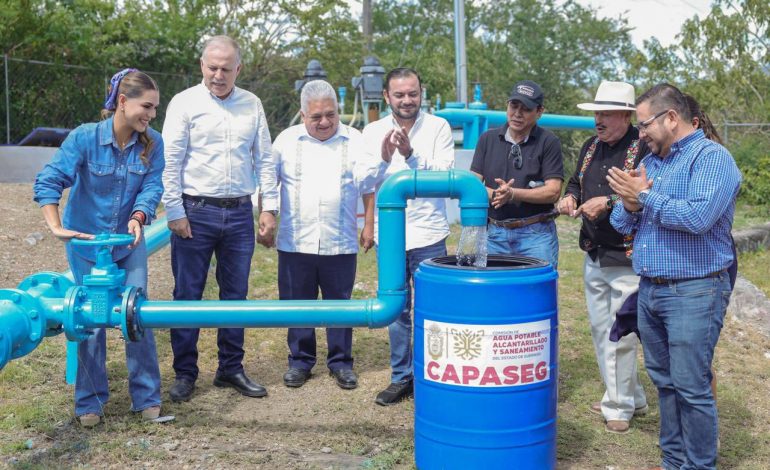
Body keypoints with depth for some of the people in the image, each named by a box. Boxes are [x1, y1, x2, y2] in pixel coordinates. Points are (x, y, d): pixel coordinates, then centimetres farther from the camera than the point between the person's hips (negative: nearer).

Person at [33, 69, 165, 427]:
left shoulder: (152, 143, -11)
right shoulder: (85, 137, -20)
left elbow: (151, 187, -14)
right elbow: (48, 181, -21)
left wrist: (138, 218, -32)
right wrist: (56, 227, -28)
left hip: (129, 242, 2)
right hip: (86, 241, -2)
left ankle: (146, 396, 14)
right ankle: (90, 401, 18)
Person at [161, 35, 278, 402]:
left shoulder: (252, 105, 8)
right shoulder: (184, 103, -2)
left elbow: (264, 160, 11)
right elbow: (170, 161, -4)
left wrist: (269, 209, 5)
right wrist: (175, 212, -8)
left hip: (240, 213, 3)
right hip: (196, 212, -3)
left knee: (236, 294, 10)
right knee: (187, 295, 4)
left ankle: (231, 368, 23)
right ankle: (185, 373, 16)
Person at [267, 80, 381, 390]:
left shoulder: (355, 142, 3)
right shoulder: (286, 141, 4)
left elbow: (369, 189, 5)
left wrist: (369, 228, 1)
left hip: (340, 245, -1)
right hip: (295, 244, 1)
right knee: (297, 305, 9)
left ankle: (341, 362, 21)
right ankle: (300, 361, 23)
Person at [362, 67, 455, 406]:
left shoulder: (438, 127, -2)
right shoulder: (373, 132, 5)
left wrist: (411, 155, -24)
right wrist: (383, 159, -18)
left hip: (428, 237, -3)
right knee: (396, 311, 11)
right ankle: (401, 377, 23)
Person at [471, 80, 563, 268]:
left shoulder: (549, 142, -2)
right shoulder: (488, 139, 8)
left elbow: (553, 191, -9)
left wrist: (513, 194, -19)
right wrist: (493, 194, -17)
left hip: (536, 233, -3)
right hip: (495, 233, 3)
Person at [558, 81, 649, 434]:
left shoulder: (645, 148, -15)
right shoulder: (591, 146, 11)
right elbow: (576, 182, 24)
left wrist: (609, 202, -26)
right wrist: (569, 197, 3)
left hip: (627, 260, -8)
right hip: (593, 256, 9)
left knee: (620, 334, -1)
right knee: (600, 330, 16)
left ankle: (619, 406, 15)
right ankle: (630, 397, 32)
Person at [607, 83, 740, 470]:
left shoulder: (712, 158, -10)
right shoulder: (649, 161, 14)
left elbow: (698, 217, -26)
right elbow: (622, 223, 13)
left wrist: (645, 197, -15)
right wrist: (629, 206, -9)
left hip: (693, 293, -8)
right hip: (649, 290, 8)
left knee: (691, 388, -3)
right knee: (664, 382, 15)